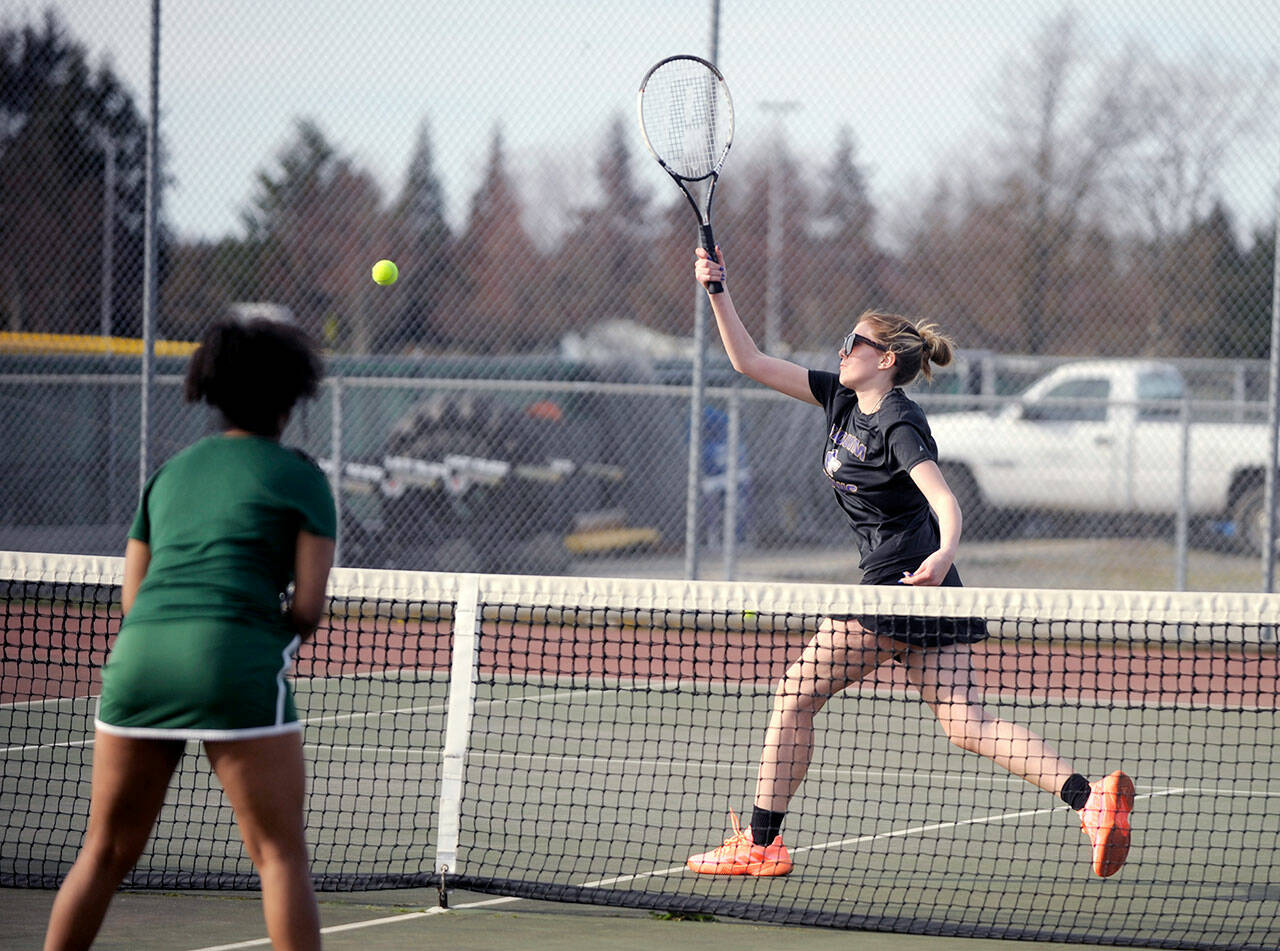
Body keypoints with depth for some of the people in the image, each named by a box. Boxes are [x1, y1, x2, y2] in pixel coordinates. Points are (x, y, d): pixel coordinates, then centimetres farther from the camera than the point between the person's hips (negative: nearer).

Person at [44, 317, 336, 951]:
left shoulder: (169, 474, 23)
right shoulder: (300, 477, 9)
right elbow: (308, 606, 1)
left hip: (136, 656, 5)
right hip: (236, 660, -5)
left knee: (106, 852, 14)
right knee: (281, 854, 0)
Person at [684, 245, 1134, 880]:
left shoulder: (898, 425, -13)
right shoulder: (843, 400, 12)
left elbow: (945, 500, -27)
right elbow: (750, 362, 16)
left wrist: (945, 552, -47)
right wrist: (718, 291, 9)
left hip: (901, 580, -9)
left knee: (794, 696, 0)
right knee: (963, 722, -2)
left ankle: (761, 843, 5)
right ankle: (1090, 797, -17)